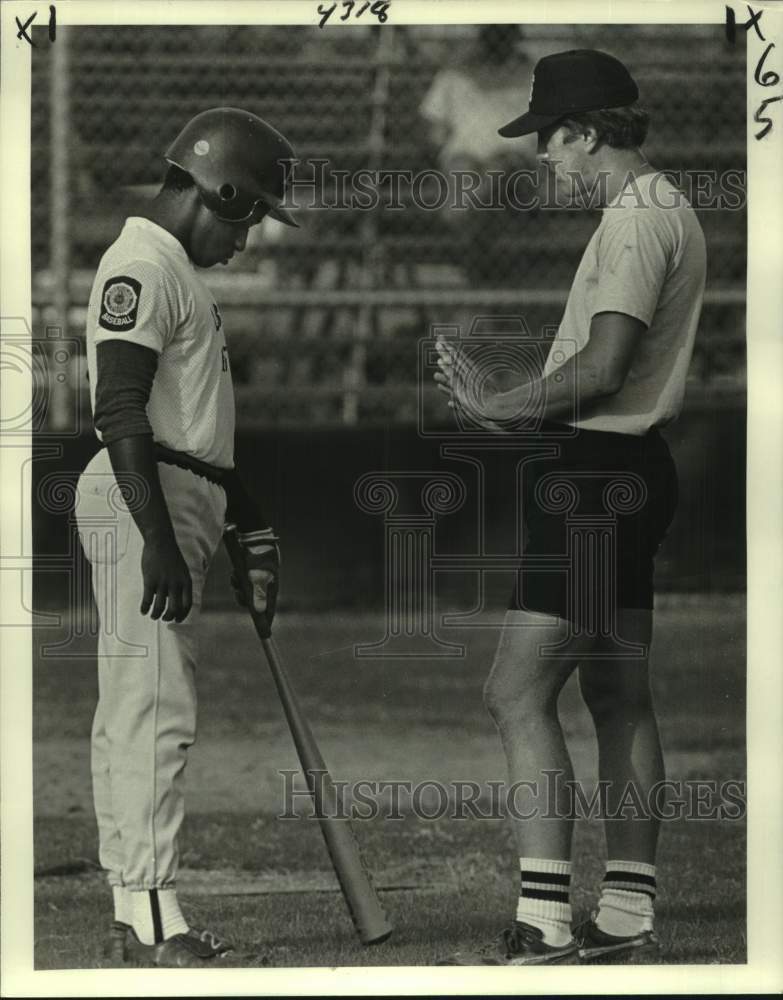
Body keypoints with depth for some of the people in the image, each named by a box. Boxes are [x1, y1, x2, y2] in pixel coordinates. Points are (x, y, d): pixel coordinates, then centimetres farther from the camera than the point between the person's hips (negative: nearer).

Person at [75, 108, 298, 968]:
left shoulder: (176, 273, 21)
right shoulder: (140, 268, -12)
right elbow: (121, 414, -21)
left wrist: (249, 522, 27)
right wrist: (159, 540, -27)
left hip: (178, 504, 11)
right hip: (141, 503, -11)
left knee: (136, 718, 10)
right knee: (152, 713, -13)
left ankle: (135, 917, 13)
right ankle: (149, 919, -15)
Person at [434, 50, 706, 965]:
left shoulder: (637, 219, -15)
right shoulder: (663, 211, 18)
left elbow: (604, 367, -24)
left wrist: (500, 406, -13)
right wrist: (519, 406, 10)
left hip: (598, 476, -11)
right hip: (629, 468, 11)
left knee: (517, 694, -12)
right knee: (619, 697, 14)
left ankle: (543, 922, -16)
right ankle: (627, 914, 18)